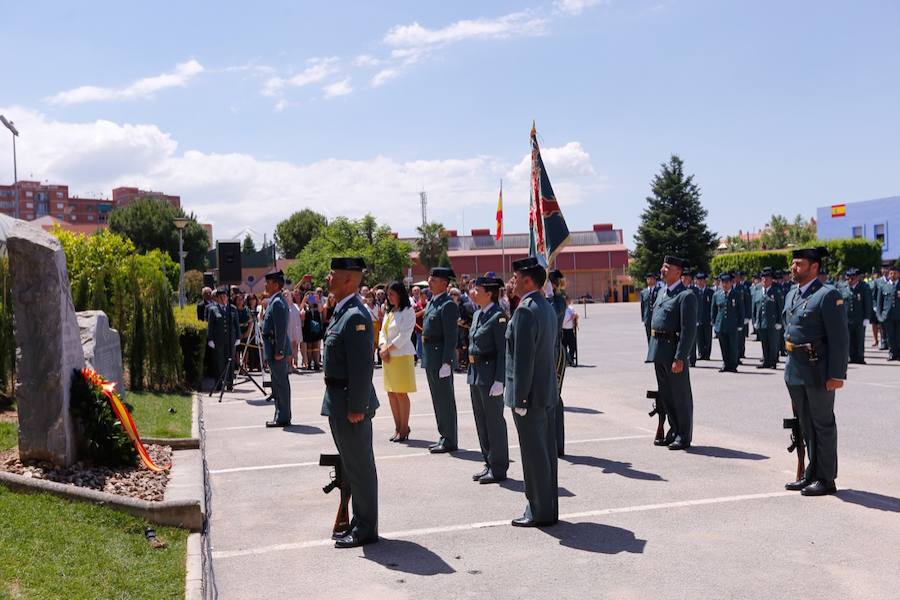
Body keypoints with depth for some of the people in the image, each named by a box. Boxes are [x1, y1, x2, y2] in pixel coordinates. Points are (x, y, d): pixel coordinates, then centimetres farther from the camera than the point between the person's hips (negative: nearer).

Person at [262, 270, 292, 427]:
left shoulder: (277, 302, -15)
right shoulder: (276, 301, 16)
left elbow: (281, 329, -21)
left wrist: (279, 352, -23)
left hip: (277, 351, -10)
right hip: (277, 350, 10)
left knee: (281, 384, -4)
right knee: (279, 384, 14)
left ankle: (283, 418, 1)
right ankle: (281, 416, 22)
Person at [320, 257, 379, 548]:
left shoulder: (356, 316, -19)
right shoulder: (341, 312, 13)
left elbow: (363, 367, -23)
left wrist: (356, 408, -22)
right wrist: (337, 404, 17)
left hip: (350, 404, -10)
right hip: (338, 403, 10)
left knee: (359, 468, 2)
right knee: (351, 466, 18)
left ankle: (365, 529, 14)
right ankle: (358, 524, 31)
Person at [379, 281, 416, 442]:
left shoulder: (408, 311, -7)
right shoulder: (389, 312, 17)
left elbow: (404, 335, -14)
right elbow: (383, 332, 14)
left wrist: (388, 349, -12)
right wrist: (383, 347, -4)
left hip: (402, 355, -8)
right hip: (388, 356, 8)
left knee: (401, 393, -6)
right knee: (391, 393, 8)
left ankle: (404, 429, 3)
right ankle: (398, 428, 16)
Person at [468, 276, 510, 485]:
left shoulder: (498, 316, -15)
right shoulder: (477, 314, 13)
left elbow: (504, 351, -18)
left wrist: (499, 381, -21)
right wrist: (471, 373, 16)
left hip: (490, 375, -9)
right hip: (475, 374, 9)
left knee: (494, 422, 1)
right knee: (481, 421, 15)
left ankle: (498, 469, 12)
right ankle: (489, 464, 27)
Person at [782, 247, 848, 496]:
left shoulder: (828, 295, -12)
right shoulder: (791, 295, 13)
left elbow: (840, 338, -16)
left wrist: (837, 375, -19)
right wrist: (790, 367, 16)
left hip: (818, 371, -8)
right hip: (795, 371, 8)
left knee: (823, 425, 4)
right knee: (806, 425, 16)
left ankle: (826, 479, 15)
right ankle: (811, 474, 28)